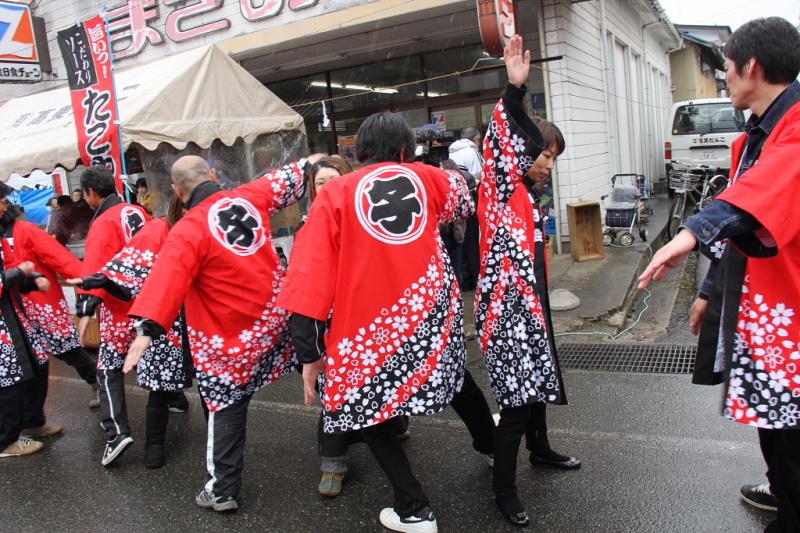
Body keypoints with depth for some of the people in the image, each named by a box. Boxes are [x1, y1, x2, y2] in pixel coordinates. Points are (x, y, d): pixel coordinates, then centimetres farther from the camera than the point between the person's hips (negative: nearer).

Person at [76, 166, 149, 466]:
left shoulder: (103, 224, -16)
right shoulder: (137, 211, 4)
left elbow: (93, 270, -23)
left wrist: (86, 311, -24)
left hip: (120, 308, -7)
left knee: (108, 368, -1)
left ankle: (116, 431, -11)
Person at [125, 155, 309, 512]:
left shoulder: (188, 230, -16)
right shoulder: (252, 196, 0)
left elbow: (168, 279, -28)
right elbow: (284, 181, 18)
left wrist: (147, 329, -33)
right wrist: (308, 164, 36)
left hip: (227, 338, -4)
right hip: (276, 317, 4)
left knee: (226, 410, 8)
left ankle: (221, 491, 19)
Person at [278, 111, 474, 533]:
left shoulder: (336, 193, 1)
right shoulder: (425, 177, 8)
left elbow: (311, 273, -8)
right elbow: (462, 200, 32)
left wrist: (309, 352, -5)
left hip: (370, 324, -3)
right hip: (433, 312, 4)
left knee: (366, 407, 16)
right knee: (449, 367, 32)